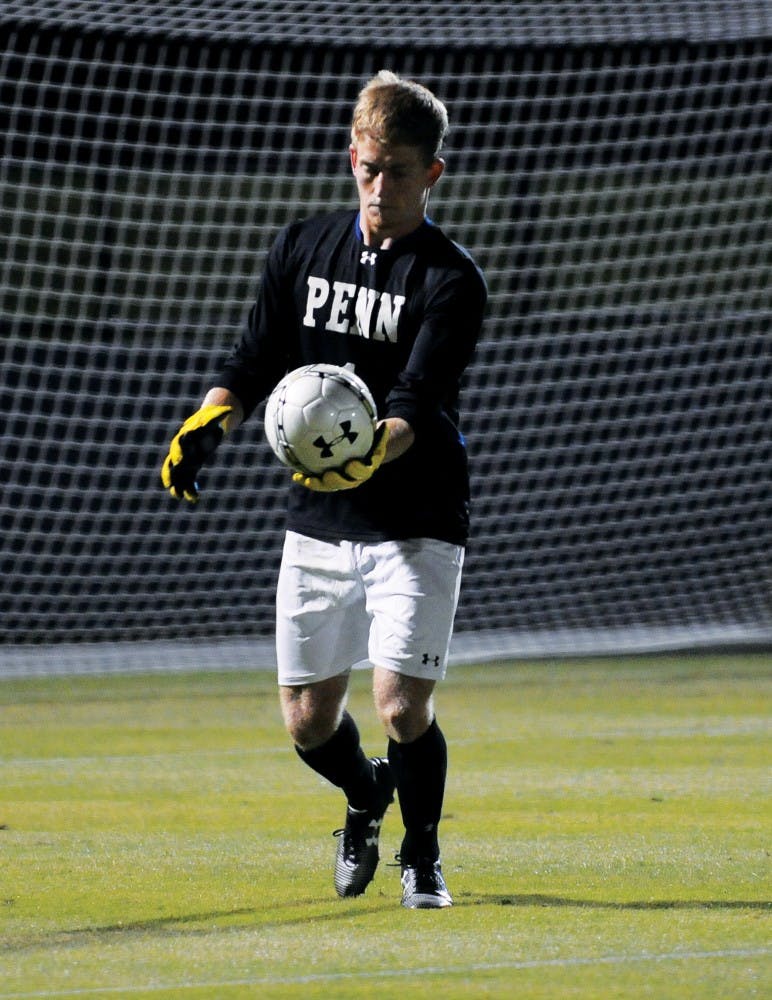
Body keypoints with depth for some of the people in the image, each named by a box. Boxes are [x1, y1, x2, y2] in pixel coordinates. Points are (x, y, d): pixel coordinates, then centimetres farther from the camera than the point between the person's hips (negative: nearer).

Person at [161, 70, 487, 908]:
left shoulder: (451, 281, -10)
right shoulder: (303, 249, 6)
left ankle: (421, 853, 14)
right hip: (318, 523, 4)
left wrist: (372, 453, -41)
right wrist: (207, 424, -5)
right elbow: (256, 361, 13)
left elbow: (417, 401, -21)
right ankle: (365, 797, 42)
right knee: (308, 721, 8)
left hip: (416, 523, -4)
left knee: (401, 708, -14)